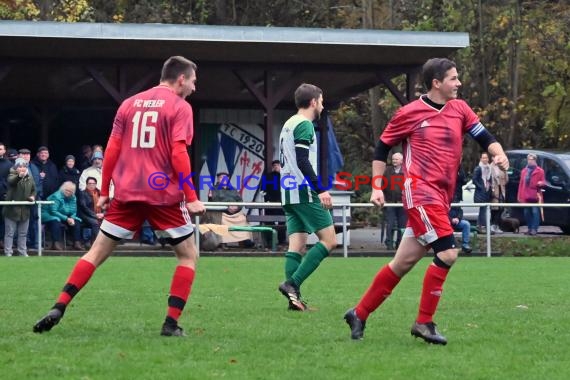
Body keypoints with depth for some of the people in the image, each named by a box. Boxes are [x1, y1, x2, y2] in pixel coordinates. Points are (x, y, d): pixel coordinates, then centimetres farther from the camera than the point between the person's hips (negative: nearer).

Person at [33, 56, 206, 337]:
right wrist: (191, 198, -11)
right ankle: (171, 324, -1)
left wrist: (104, 191, 15)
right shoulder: (179, 107, -2)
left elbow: (112, 150, 10)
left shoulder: (129, 104, 13)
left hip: (127, 194, 4)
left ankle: (58, 309, -4)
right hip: (165, 195, -4)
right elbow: (178, 154, -12)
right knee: (188, 255, 10)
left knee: (97, 252, 9)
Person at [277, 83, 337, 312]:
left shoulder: (288, 125, 21)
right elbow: (303, 161, -19)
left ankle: (294, 297, -4)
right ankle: (293, 283, -17)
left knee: (297, 246, 5)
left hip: (288, 194, 10)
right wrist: (320, 190, -21)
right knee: (329, 241, -7)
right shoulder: (304, 125, -9)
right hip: (305, 192, -10)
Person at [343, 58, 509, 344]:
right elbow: (382, 147, 6)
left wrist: (499, 154, -9)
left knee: (404, 262, 9)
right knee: (448, 253, -18)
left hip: (442, 197, 6)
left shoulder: (459, 109, 10)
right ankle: (424, 323, -9)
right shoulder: (409, 113, -3)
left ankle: (359, 314, 21)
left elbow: (484, 137, 13)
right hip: (420, 192, -6)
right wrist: (377, 188, 1)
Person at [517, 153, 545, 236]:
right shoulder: (524, 171, 19)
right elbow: (521, 184, 17)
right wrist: (519, 196, 12)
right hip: (525, 196, 5)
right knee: (527, 212, 6)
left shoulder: (539, 171, 4)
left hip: (535, 196, -5)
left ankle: (534, 229, -11)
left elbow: (542, 182, 4)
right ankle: (530, 228, 14)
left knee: (535, 212, -10)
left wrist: (541, 183, -22)